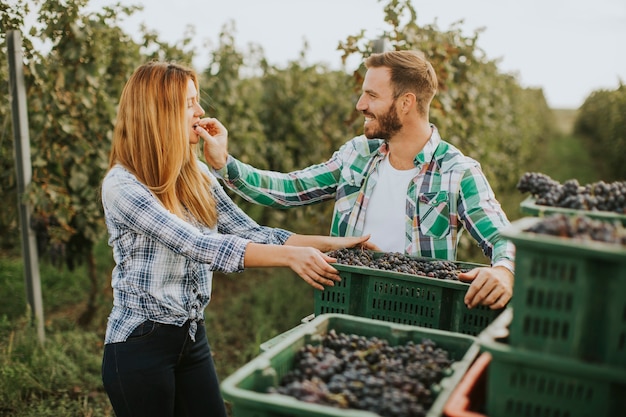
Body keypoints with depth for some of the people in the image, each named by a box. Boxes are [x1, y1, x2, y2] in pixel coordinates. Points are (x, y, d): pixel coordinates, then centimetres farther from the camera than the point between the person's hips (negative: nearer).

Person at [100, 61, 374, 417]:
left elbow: (251, 233, 0)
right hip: (140, 344, -6)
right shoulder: (121, 185, -18)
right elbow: (198, 245, -28)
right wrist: (290, 256, -34)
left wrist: (330, 243, -9)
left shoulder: (197, 175, 3)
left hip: (194, 337, 6)